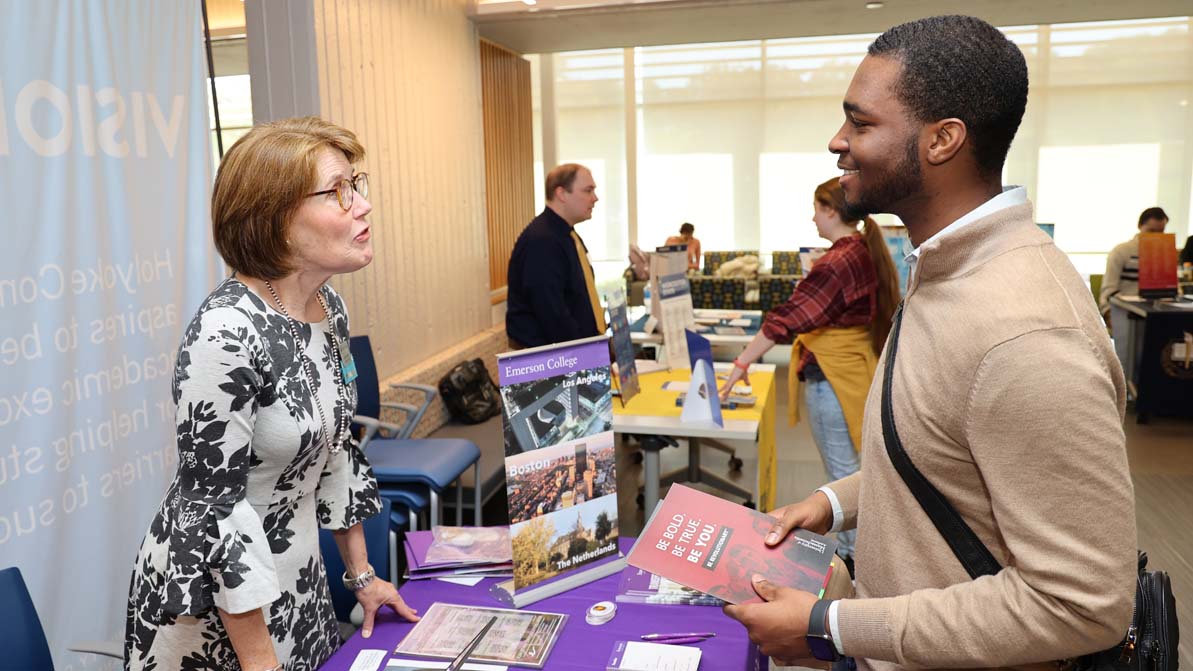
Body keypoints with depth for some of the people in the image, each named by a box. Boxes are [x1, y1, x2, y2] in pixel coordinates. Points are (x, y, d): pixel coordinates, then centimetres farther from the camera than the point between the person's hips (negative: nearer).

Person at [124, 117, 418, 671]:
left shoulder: (330, 309, -3)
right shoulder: (226, 332, -27)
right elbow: (213, 507, -23)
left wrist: (361, 574, 11)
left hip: (299, 578, 7)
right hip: (215, 598, -7)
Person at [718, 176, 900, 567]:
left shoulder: (837, 262, -22)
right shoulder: (868, 253, 7)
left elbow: (787, 318, -24)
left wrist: (743, 363, -21)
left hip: (831, 377, -10)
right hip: (857, 370, 10)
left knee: (841, 470, 3)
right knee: (848, 466, 20)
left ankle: (852, 556, 15)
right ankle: (854, 549, 32)